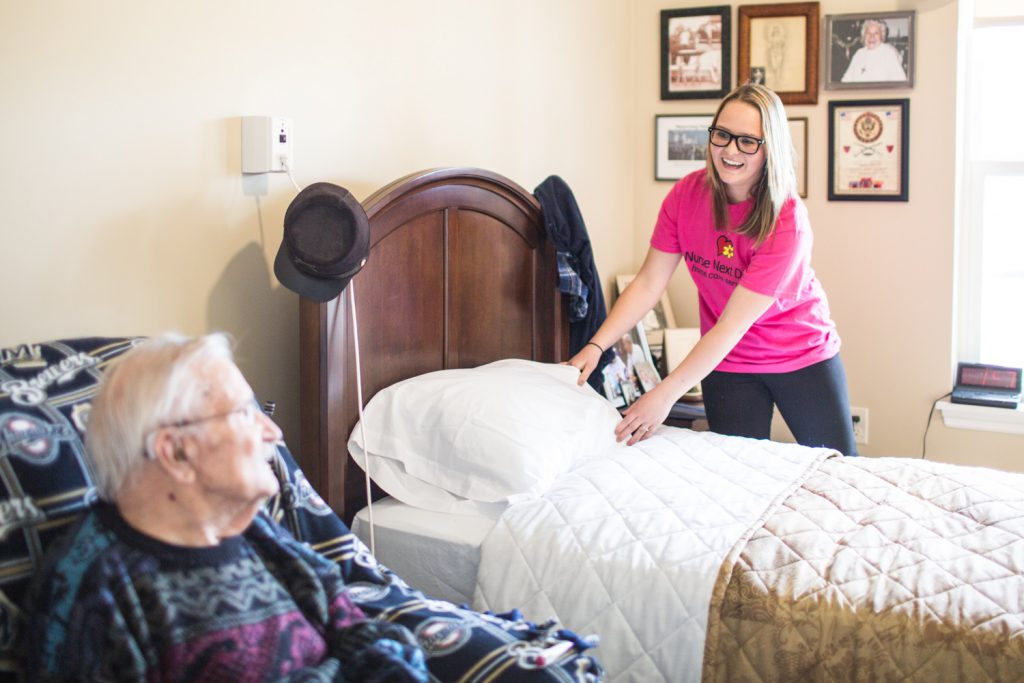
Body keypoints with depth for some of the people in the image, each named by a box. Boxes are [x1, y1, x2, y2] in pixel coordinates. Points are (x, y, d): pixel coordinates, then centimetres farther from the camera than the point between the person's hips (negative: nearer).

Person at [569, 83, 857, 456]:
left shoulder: (787, 221, -26)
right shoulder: (687, 194, -13)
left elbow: (732, 324, -29)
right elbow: (647, 284, -9)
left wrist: (665, 394, -32)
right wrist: (595, 346, -22)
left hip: (803, 356, -2)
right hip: (726, 361, 3)